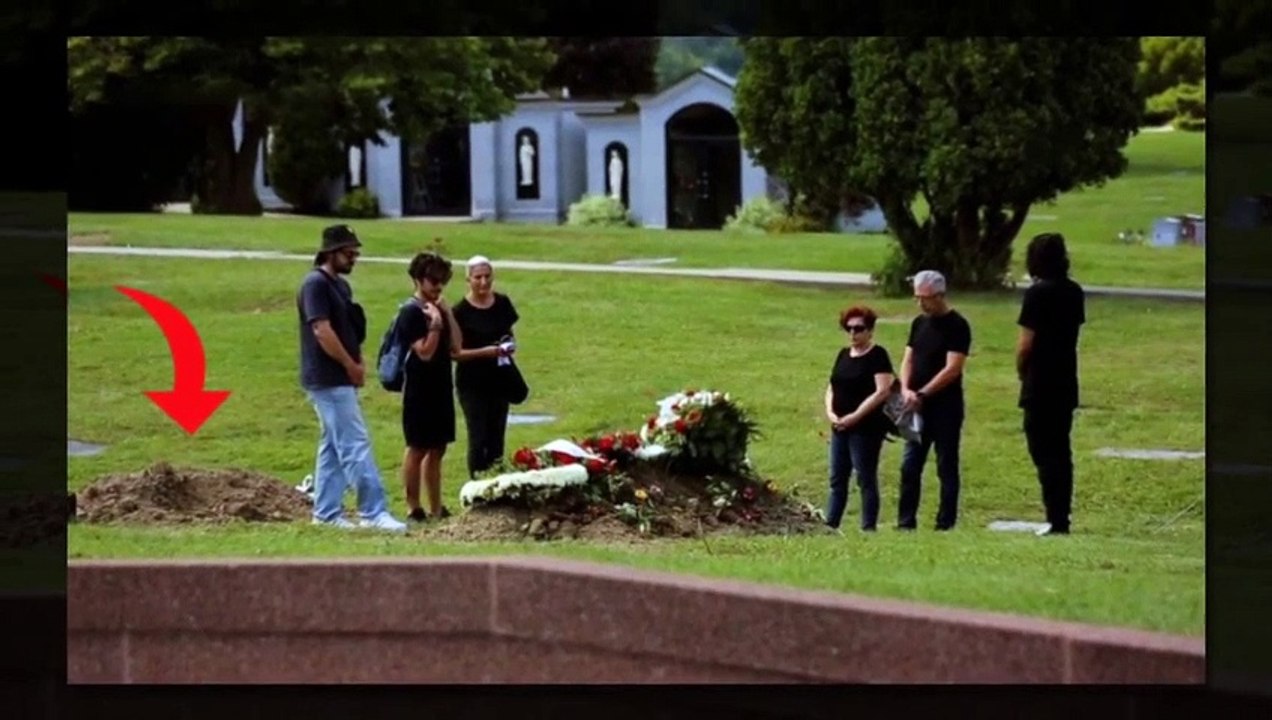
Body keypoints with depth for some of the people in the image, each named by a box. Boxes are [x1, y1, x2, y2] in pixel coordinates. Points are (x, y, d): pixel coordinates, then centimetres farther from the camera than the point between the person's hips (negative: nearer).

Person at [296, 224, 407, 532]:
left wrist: (358, 364, 5)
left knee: (333, 447, 12)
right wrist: (351, 366, -13)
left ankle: (326, 512, 16)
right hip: (329, 380, -10)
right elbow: (322, 331, -21)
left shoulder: (340, 285, 16)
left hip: (340, 380, 10)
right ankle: (373, 512, -12)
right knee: (356, 445, -11)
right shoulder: (316, 284, -14)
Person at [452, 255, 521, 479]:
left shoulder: (502, 304, 3)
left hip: (498, 379, 5)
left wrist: (510, 343, -6)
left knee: (496, 437, 9)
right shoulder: (461, 311, -11)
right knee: (479, 438, -7)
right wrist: (485, 352, -24)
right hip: (472, 382, -5)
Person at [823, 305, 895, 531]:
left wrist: (855, 416, -19)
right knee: (837, 479, 10)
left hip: (866, 429, -7)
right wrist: (830, 412, -2)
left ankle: (868, 528, 2)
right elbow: (832, 387, 17)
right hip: (840, 427, 7)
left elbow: (882, 392, -18)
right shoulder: (844, 355, 13)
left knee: (866, 479, -2)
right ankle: (829, 525, 15)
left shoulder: (877, 356, -9)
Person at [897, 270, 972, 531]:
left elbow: (952, 369, -16)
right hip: (918, 407, 7)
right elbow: (908, 359, 11)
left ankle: (946, 523, 4)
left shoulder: (957, 326, -10)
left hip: (945, 408, -7)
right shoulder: (919, 323, 12)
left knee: (946, 467, 0)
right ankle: (906, 521, 9)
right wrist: (906, 390, -7)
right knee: (909, 465, 5)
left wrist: (922, 394, -17)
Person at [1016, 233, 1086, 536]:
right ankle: (1061, 519, 15)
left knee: (1045, 454, -4)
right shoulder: (1074, 292, 7)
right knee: (1061, 451, 13)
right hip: (1066, 383, 7)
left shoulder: (1038, 293, -15)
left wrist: (1021, 371, 2)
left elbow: (1026, 343, -16)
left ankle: (1056, 520, -8)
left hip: (1041, 385, -7)